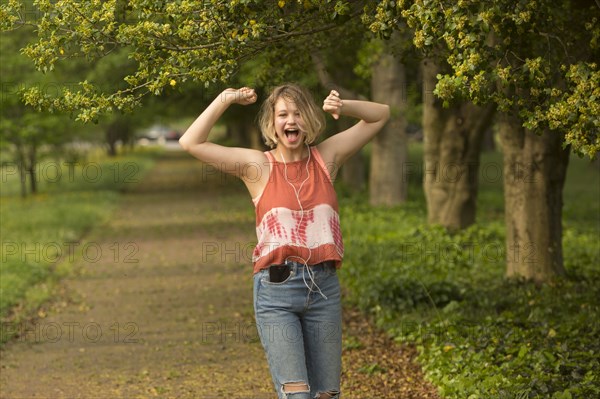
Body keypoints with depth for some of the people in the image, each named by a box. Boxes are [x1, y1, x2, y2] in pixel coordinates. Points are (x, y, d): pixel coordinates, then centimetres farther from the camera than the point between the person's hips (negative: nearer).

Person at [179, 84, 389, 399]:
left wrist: (341, 106, 0)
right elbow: (191, 143, -5)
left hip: (324, 288, 3)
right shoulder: (258, 166, 1)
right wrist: (225, 100, -2)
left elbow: (380, 114, 17)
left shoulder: (326, 158, 9)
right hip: (277, 290, -3)